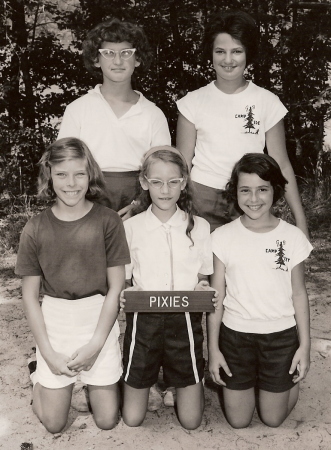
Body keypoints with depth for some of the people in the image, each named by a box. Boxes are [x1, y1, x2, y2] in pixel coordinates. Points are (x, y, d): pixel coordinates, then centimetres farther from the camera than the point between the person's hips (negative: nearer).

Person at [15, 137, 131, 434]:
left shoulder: (108, 221, -10)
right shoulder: (35, 229, -6)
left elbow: (115, 287, -6)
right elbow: (30, 295, 0)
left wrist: (95, 345, -10)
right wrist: (48, 353, -6)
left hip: (99, 319, -1)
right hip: (54, 320, 1)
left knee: (107, 420, 5)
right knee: (53, 423, 7)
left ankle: (97, 379, 35)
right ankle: (41, 376, 36)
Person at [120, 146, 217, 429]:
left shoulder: (199, 227, 0)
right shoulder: (131, 228, -1)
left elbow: (204, 278, 7)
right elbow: (122, 281, 5)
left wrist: (203, 290, -15)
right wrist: (124, 295, -17)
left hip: (184, 320, 0)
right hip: (144, 319, 0)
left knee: (191, 421, 6)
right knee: (132, 419, 8)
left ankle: (184, 380, 37)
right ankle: (147, 379, 39)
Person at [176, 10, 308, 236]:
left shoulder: (267, 102, 1)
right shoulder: (194, 102, 2)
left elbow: (281, 165, 3)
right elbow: (182, 164, 4)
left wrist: (300, 218, -1)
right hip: (202, 201, 0)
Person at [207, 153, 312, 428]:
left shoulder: (292, 237, -8)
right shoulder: (223, 237, -8)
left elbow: (299, 294, 0)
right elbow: (216, 296, -3)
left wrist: (305, 344, -1)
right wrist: (213, 348, -2)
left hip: (281, 336, 0)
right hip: (235, 334, 1)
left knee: (273, 419, 11)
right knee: (238, 421, 10)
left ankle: (291, 380, 40)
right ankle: (249, 381, 39)